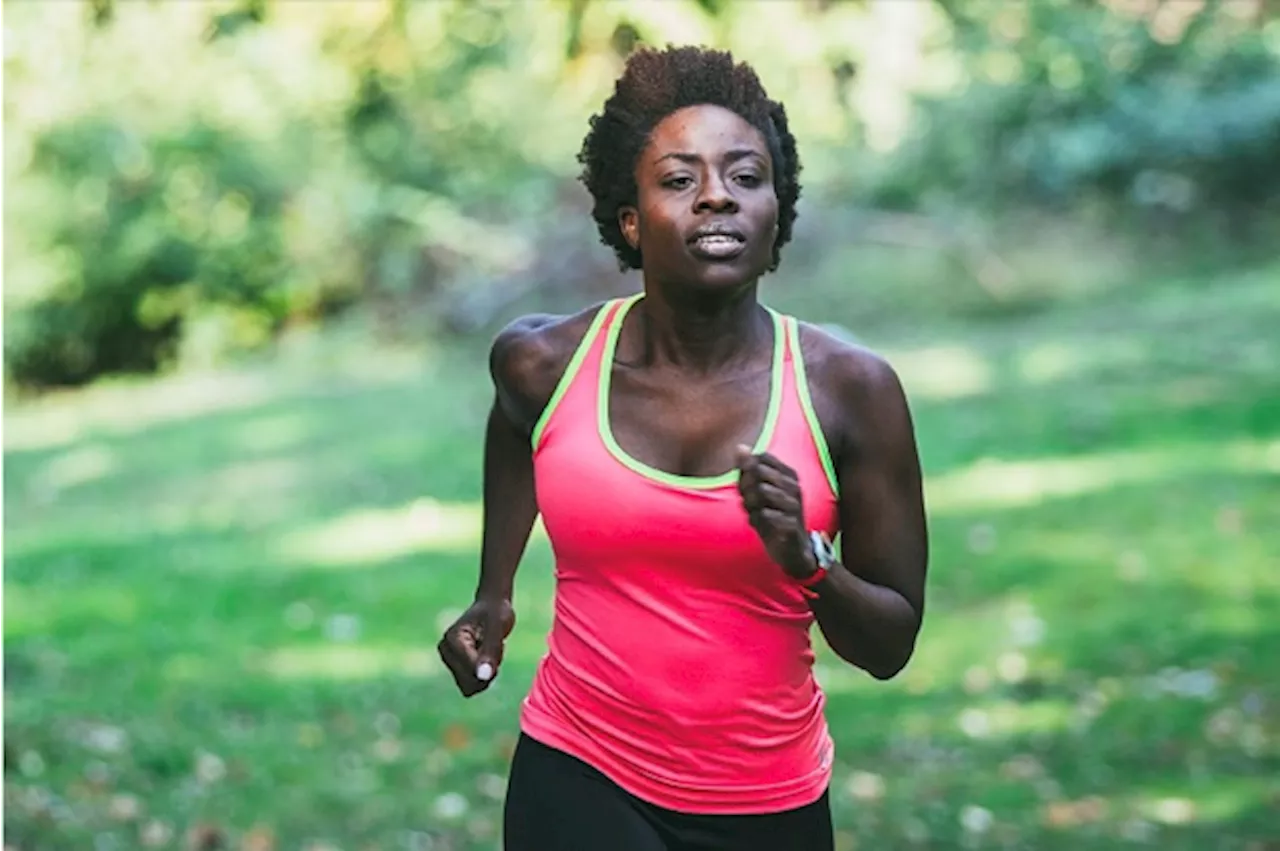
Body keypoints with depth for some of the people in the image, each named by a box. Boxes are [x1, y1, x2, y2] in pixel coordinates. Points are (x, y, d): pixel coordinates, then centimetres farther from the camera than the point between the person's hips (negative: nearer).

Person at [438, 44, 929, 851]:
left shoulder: (851, 388, -12)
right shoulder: (544, 363, -9)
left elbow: (891, 646, -5)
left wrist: (807, 561, -22)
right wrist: (495, 592, 14)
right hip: (577, 781, 0)